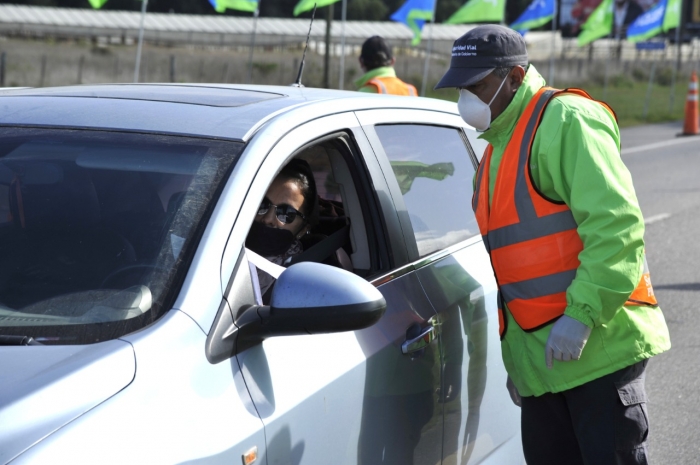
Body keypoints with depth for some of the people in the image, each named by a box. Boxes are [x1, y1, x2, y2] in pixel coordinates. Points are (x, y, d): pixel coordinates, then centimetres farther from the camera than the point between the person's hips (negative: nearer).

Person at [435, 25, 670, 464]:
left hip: (598, 349, -9)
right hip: (538, 359, 9)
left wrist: (581, 313, -25)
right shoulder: (498, 148, 20)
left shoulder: (565, 120, -10)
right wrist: (515, 357, 22)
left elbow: (614, 223, -21)